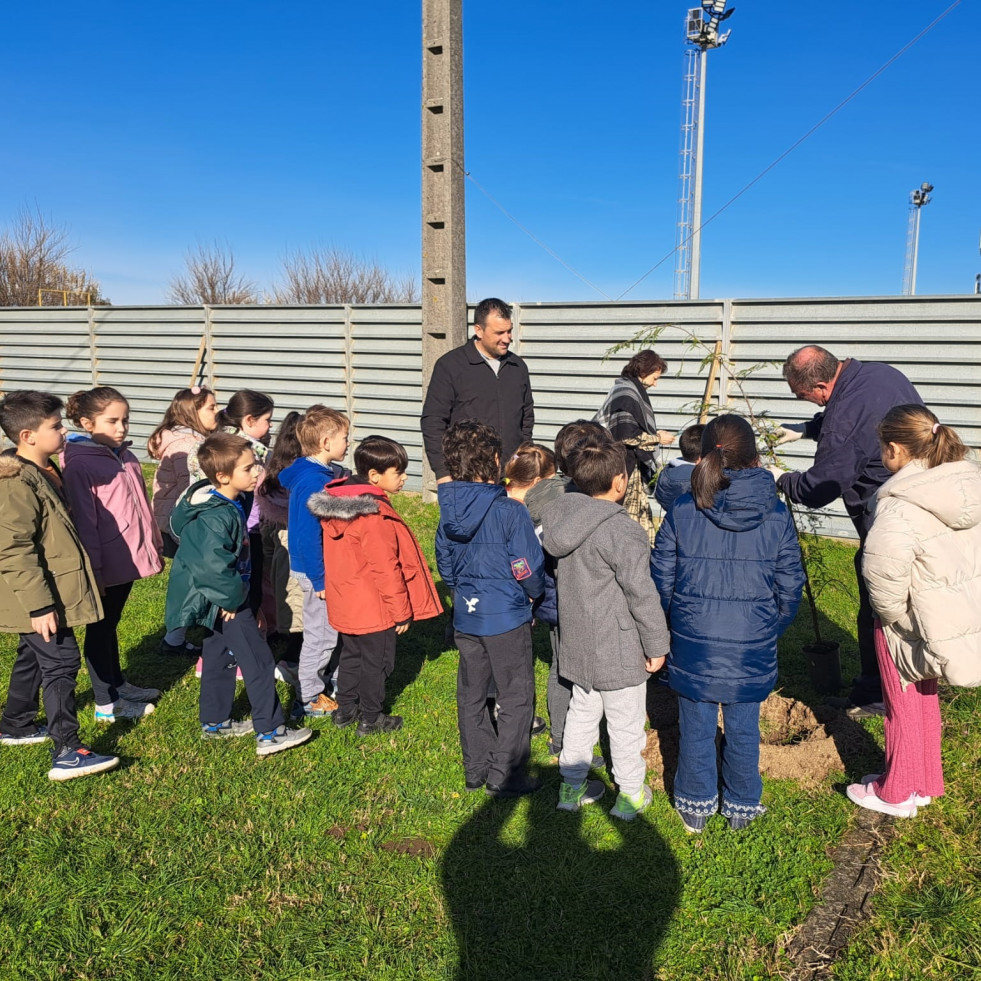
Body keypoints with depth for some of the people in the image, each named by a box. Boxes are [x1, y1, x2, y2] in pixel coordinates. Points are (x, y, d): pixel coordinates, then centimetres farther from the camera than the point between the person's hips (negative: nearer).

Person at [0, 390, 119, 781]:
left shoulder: (45, 471, 9)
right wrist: (39, 605, -26)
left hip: (49, 594, 10)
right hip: (39, 600, -10)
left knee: (33, 659, 23)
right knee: (61, 663, -9)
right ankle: (67, 753, -7)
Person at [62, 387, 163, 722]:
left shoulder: (124, 455, 8)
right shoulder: (79, 465, -17)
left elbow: (142, 505, 15)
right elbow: (84, 522, -18)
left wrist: (155, 545, 17)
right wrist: (93, 571, -18)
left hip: (128, 558, 8)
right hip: (106, 565, -8)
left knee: (111, 623, 21)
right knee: (101, 628, 6)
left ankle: (117, 683, 35)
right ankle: (107, 703, 16)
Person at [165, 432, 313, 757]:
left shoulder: (234, 502, 2)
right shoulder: (216, 518, -29)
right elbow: (214, 567, -34)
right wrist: (232, 598, -19)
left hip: (222, 597, 10)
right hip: (224, 601, -10)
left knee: (220, 656, 20)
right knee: (258, 662, -5)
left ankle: (214, 722, 35)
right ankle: (269, 734, 2)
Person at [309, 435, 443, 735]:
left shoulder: (336, 500, 1)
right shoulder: (375, 514, -26)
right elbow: (386, 568, -22)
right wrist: (401, 611, -12)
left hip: (346, 603, 8)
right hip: (374, 607, -8)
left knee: (350, 654, 22)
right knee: (376, 661, 8)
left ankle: (345, 709, 35)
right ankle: (370, 719, 21)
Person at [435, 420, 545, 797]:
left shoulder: (448, 513, -1)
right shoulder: (510, 511, -20)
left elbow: (444, 566, 9)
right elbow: (527, 568, -15)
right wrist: (535, 595, 4)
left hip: (466, 618, 6)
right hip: (507, 618, -6)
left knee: (471, 694, 18)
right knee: (516, 698, 8)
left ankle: (476, 769, 30)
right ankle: (505, 776, 14)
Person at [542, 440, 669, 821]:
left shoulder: (562, 518, -1)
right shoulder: (622, 532, -25)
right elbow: (642, 594, -21)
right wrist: (657, 644, -10)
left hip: (578, 643, 7)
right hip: (618, 650, -7)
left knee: (582, 712, 22)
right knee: (625, 721, 11)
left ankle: (572, 785, 34)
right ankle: (630, 793, 27)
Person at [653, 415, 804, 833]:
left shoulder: (682, 511, -9)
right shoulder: (776, 515, -7)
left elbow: (662, 581, -3)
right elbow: (790, 587, 0)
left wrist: (674, 626, 14)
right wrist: (773, 629, 17)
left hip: (693, 641, 0)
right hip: (752, 643, 1)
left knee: (696, 727, 13)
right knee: (743, 728, 16)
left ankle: (695, 809, 29)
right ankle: (742, 807, 34)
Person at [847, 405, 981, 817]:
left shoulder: (900, 507, -29)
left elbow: (884, 577, -27)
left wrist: (891, 614, -8)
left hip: (914, 625, -7)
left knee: (903, 708, 12)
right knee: (925, 700, 25)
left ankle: (896, 794, 31)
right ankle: (924, 783, 42)